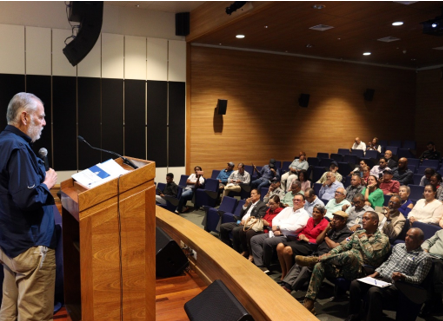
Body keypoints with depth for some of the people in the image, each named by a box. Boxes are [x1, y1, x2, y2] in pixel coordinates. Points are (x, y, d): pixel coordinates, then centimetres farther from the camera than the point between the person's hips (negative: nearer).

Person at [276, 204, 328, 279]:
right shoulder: (310, 220, 16)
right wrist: (301, 235, 1)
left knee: (287, 250, -29)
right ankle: (283, 273, -7)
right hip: (301, 241, 8)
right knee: (280, 246, -16)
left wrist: (308, 239, -15)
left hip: (311, 245, -8)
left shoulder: (325, 224, -5)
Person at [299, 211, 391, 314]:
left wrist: (363, 239, -5)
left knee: (350, 254, -38)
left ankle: (314, 259, -19)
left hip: (360, 271, -6)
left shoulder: (383, 239, 1)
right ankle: (309, 303, -22)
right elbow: (343, 246, 13)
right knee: (320, 265, -18)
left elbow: (371, 256, -16)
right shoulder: (358, 233, 21)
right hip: (344, 266, 7)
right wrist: (328, 254, -3)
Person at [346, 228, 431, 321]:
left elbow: (418, 279, -7)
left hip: (395, 285, -7)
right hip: (380, 278, 7)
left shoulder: (424, 258, -2)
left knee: (374, 291, -35)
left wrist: (402, 277, -25)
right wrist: (375, 273, 9)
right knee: (355, 284, -15)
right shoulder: (398, 246, 18)